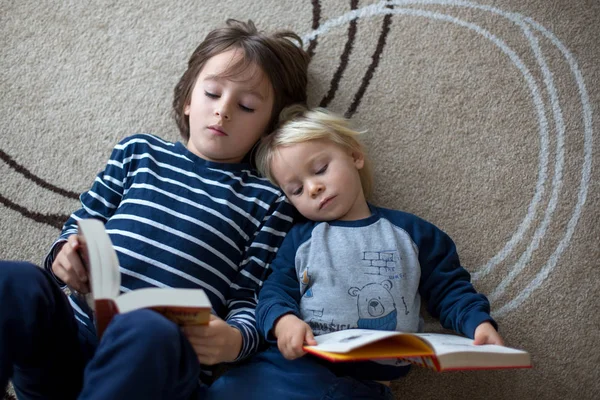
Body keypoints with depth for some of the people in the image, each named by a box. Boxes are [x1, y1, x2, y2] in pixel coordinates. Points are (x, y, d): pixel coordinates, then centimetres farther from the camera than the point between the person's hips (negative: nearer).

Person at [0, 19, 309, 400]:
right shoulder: (139, 151, 19)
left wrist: (235, 339, -17)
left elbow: (250, 300, 6)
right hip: (74, 331, 3)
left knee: (147, 330, -39)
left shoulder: (269, 202, 11)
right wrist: (66, 252, -2)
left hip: (161, 360, -3)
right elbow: (83, 224, 22)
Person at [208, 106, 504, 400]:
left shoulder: (411, 232, 13)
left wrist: (479, 323, -3)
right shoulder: (300, 238, 15)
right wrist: (283, 320, -13)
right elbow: (276, 291, 10)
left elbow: (449, 290, 16)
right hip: (293, 367, 0)